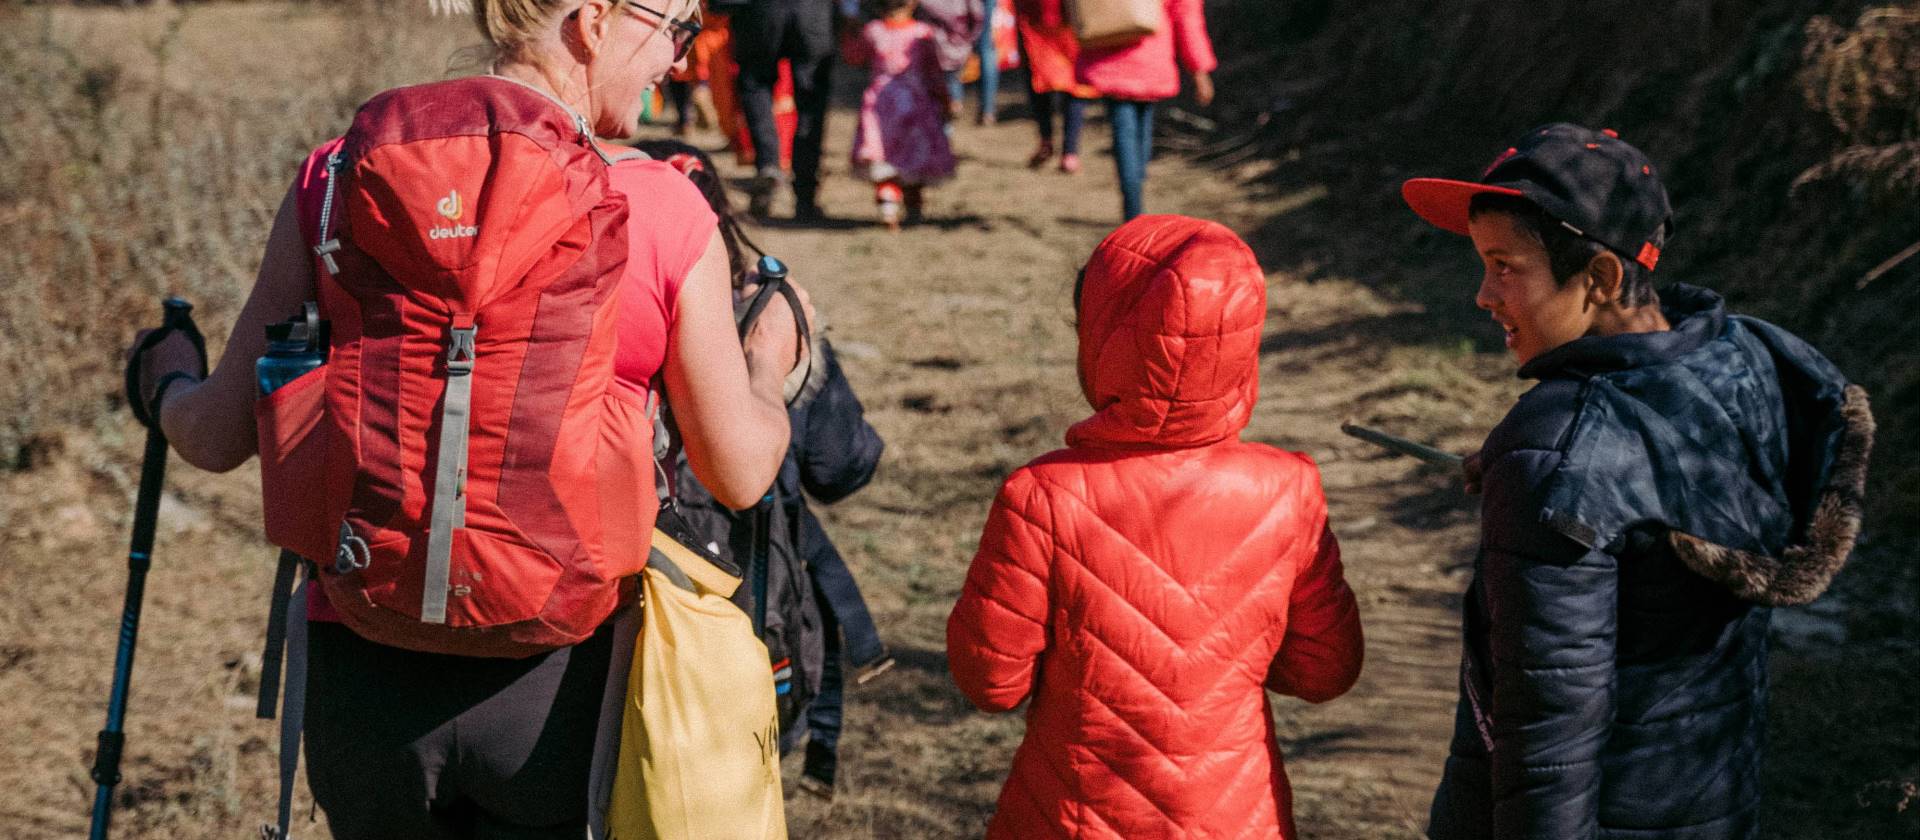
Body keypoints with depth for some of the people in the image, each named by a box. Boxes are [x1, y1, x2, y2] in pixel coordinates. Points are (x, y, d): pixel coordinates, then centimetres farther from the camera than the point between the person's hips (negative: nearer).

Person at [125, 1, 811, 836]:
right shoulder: (668, 215, -8)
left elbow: (221, 437, 1)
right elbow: (740, 472, 0)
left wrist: (170, 382, 25)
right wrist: (769, 362, 21)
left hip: (364, 670, 2)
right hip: (558, 674, -2)